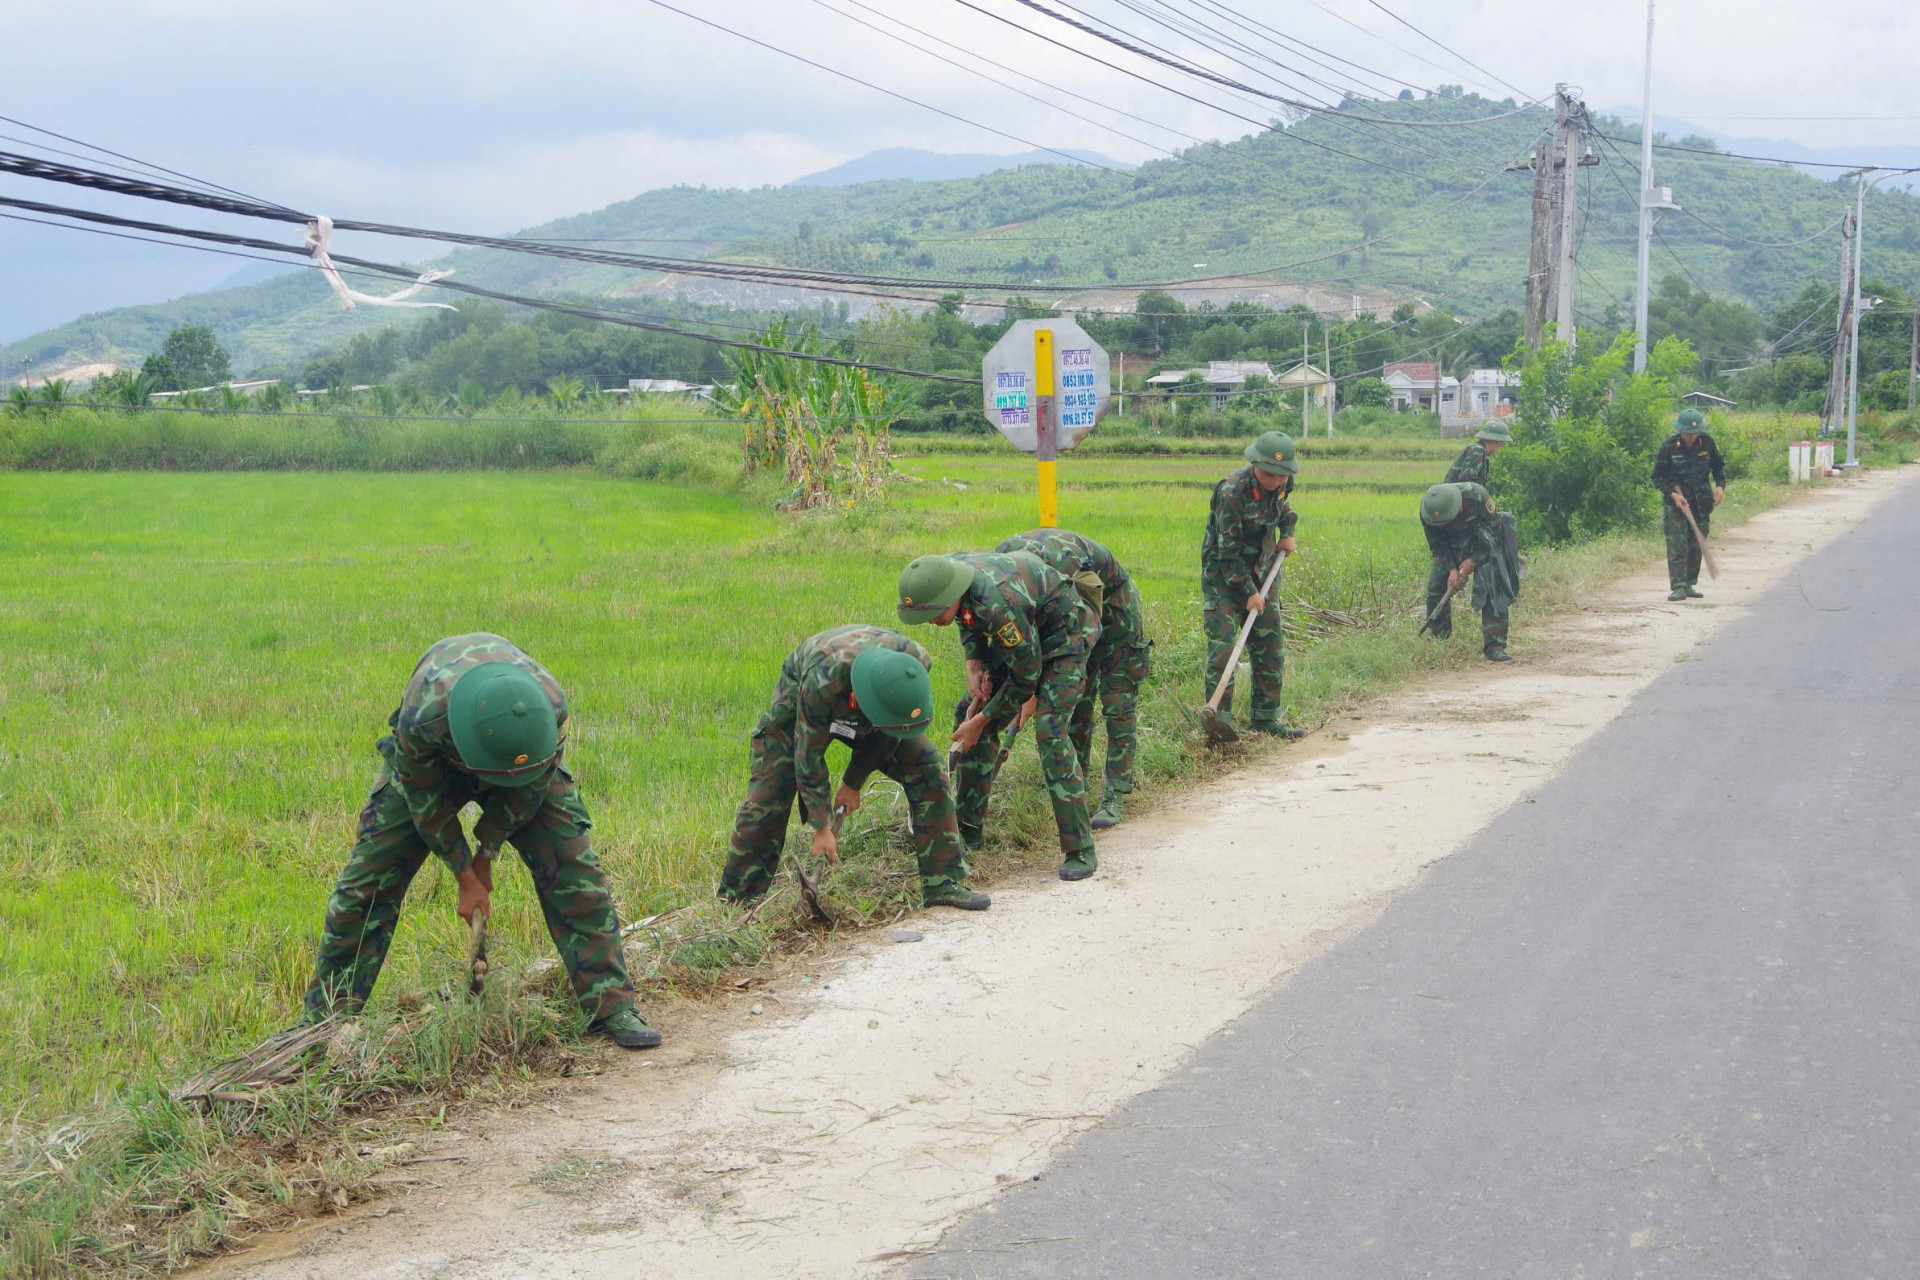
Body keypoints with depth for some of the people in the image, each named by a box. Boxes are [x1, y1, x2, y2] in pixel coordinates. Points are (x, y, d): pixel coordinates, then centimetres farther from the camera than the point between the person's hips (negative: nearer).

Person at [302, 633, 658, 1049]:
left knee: (575, 872, -12)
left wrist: (486, 852, -11)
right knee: (369, 879, -7)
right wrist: (466, 877, -16)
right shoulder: (423, 714, -43)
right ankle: (325, 1017, 5)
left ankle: (611, 1008, -3)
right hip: (429, 764, -1)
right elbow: (426, 801, -23)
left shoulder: (552, 707, -38)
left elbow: (529, 789, -16)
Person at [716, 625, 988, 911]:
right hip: (797, 702, -4)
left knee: (926, 769, -10)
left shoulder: (917, 664, -32)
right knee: (768, 794, -15)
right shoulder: (821, 683, -44)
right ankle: (734, 900, -3)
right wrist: (821, 828, -23)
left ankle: (943, 884, -4)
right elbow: (808, 754, -30)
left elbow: (888, 735, -13)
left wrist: (854, 783, -8)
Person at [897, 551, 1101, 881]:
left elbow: (1026, 675, -27)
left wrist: (981, 720, -17)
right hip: (1019, 632, 8)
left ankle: (1080, 850, -15)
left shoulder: (998, 604, -41)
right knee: (971, 714, 4)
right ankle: (968, 829, 16)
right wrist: (974, 664, -7)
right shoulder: (943, 575, -17)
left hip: (1063, 634, -8)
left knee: (1050, 731, -20)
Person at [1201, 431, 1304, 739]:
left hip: (1261, 569, 7)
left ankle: (1266, 717, 15)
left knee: (1269, 645, 7)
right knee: (1222, 644, -13)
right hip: (1222, 572, -7)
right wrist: (1249, 592, -20)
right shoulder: (1232, 492, -26)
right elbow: (1228, 552, -22)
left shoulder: (1282, 484, -5)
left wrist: (1287, 532, 9)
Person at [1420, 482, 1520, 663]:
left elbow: (1494, 529, -20)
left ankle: (1494, 646, -16)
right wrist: (1451, 569, -20)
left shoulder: (1477, 496, -36)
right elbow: (1437, 543, -9)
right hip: (1451, 545, 4)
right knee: (1435, 588, -3)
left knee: (1493, 591, -17)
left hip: (1484, 544, -3)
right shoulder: (1428, 508, -25)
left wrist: (1472, 561, -21)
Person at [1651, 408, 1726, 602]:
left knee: (1696, 545, 7)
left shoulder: (1707, 443, -1)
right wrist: (1673, 495, -17)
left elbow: (1719, 466, 15)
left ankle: (1689, 585, 17)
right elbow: (1658, 478, -4)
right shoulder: (1668, 447, -10)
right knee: (1677, 544, -12)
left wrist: (1720, 486, -2)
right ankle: (1678, 587, -15)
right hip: (1675, 501, -3)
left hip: (1701, 503, 4)